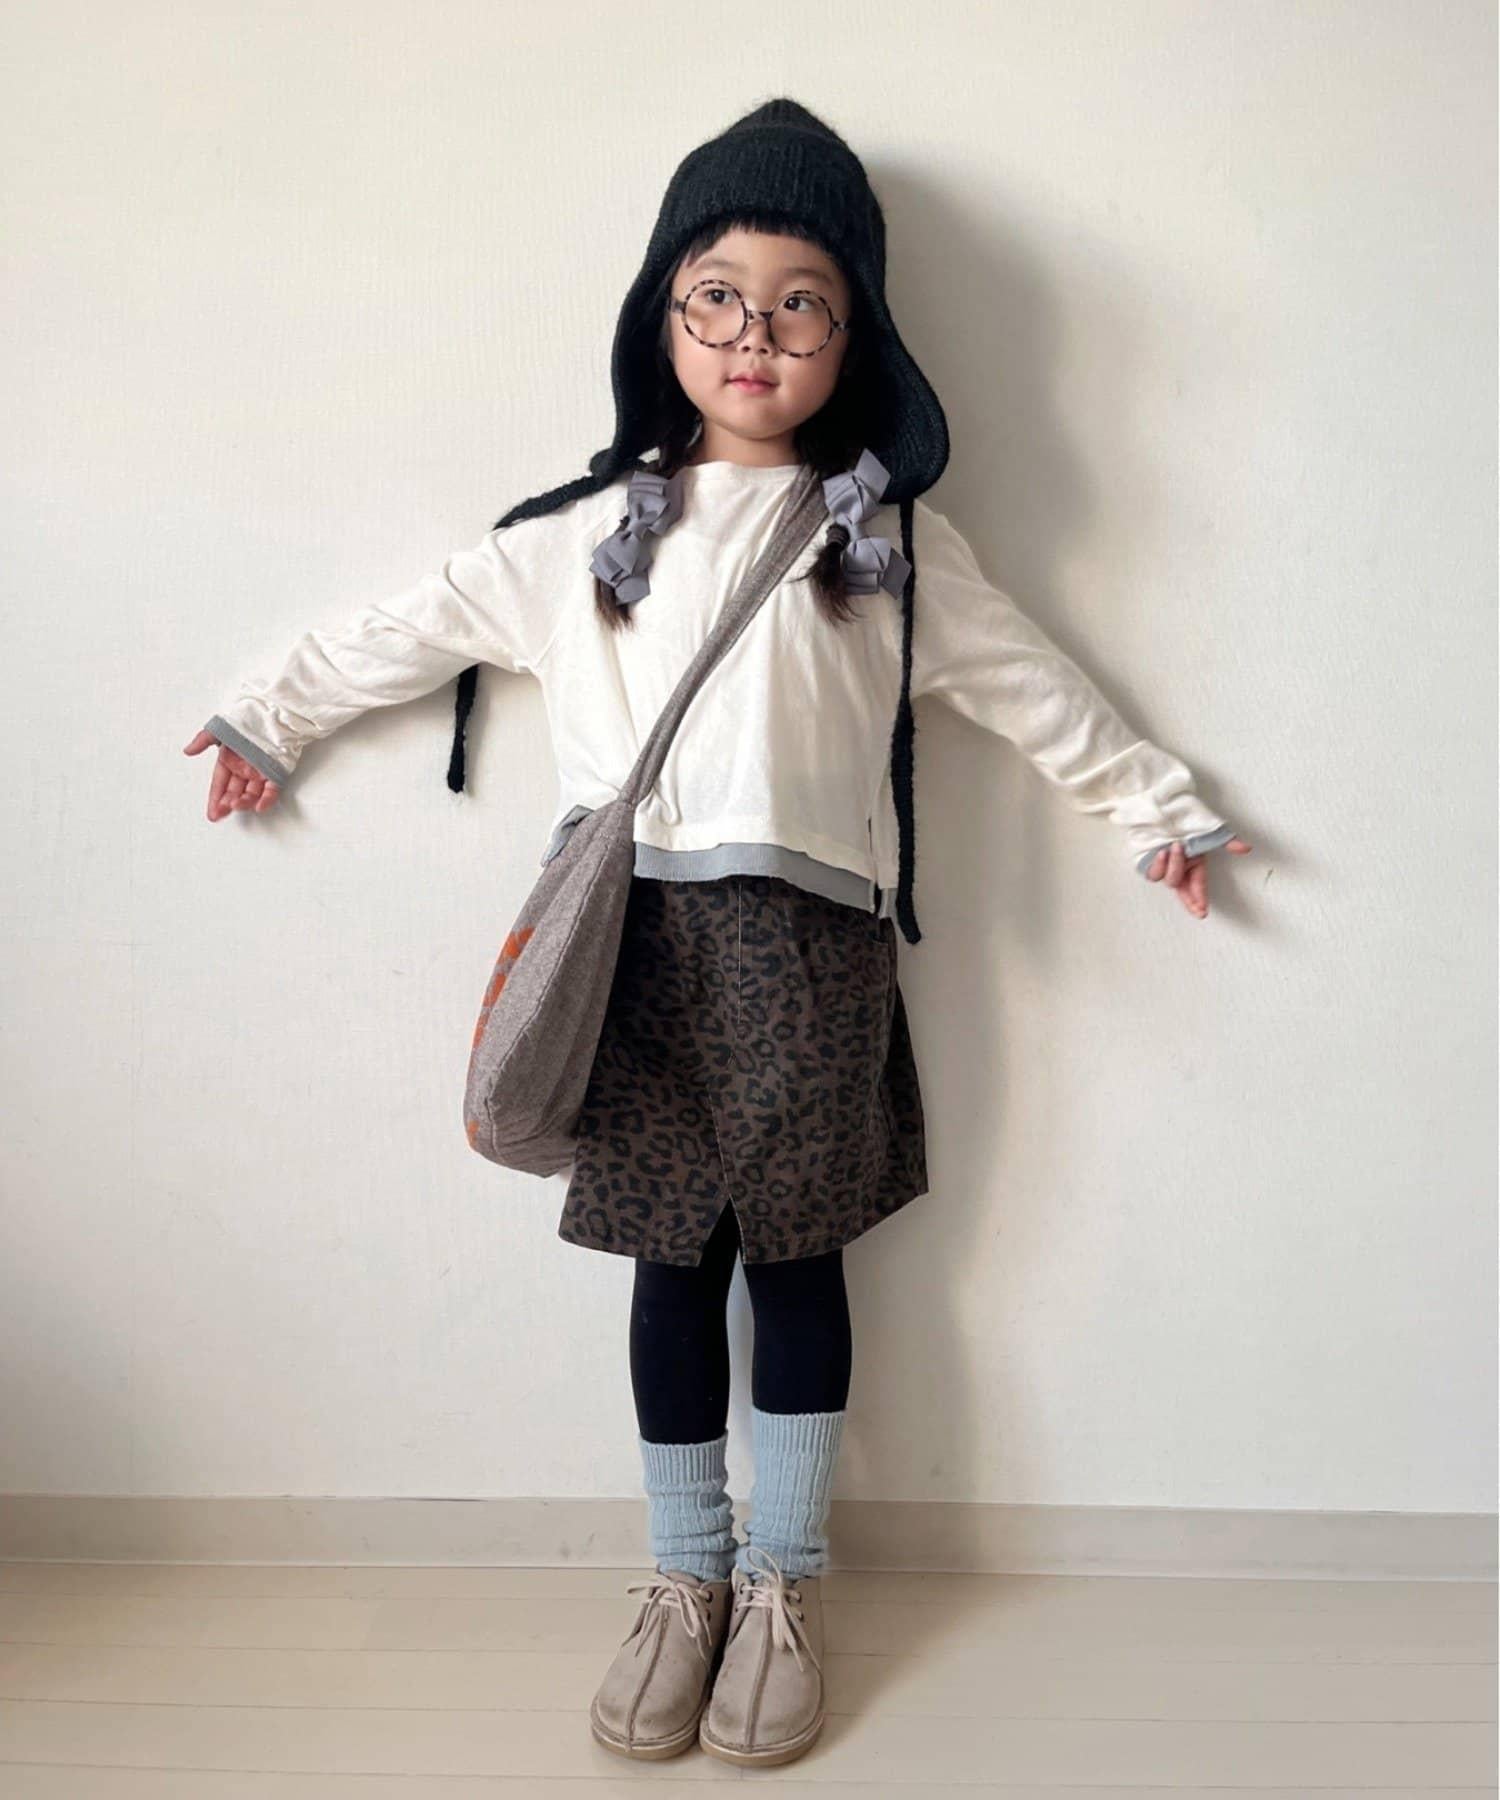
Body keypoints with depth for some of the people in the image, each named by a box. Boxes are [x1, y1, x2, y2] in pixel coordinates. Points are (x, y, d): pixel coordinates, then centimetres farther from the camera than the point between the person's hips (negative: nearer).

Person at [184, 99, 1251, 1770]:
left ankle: (783, 1584, 27)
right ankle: (684, 1579, 27)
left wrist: (1158, 805, 20)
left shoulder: (889, 538, 9)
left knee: (796, 1256, 9)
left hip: (809, 942, 0)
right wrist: (269, 715, 24)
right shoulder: (591, 530, 10)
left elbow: (1030, 683, 15)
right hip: (651, 941, 1)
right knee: (673, 1266, 8)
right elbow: (419, 623, 17)